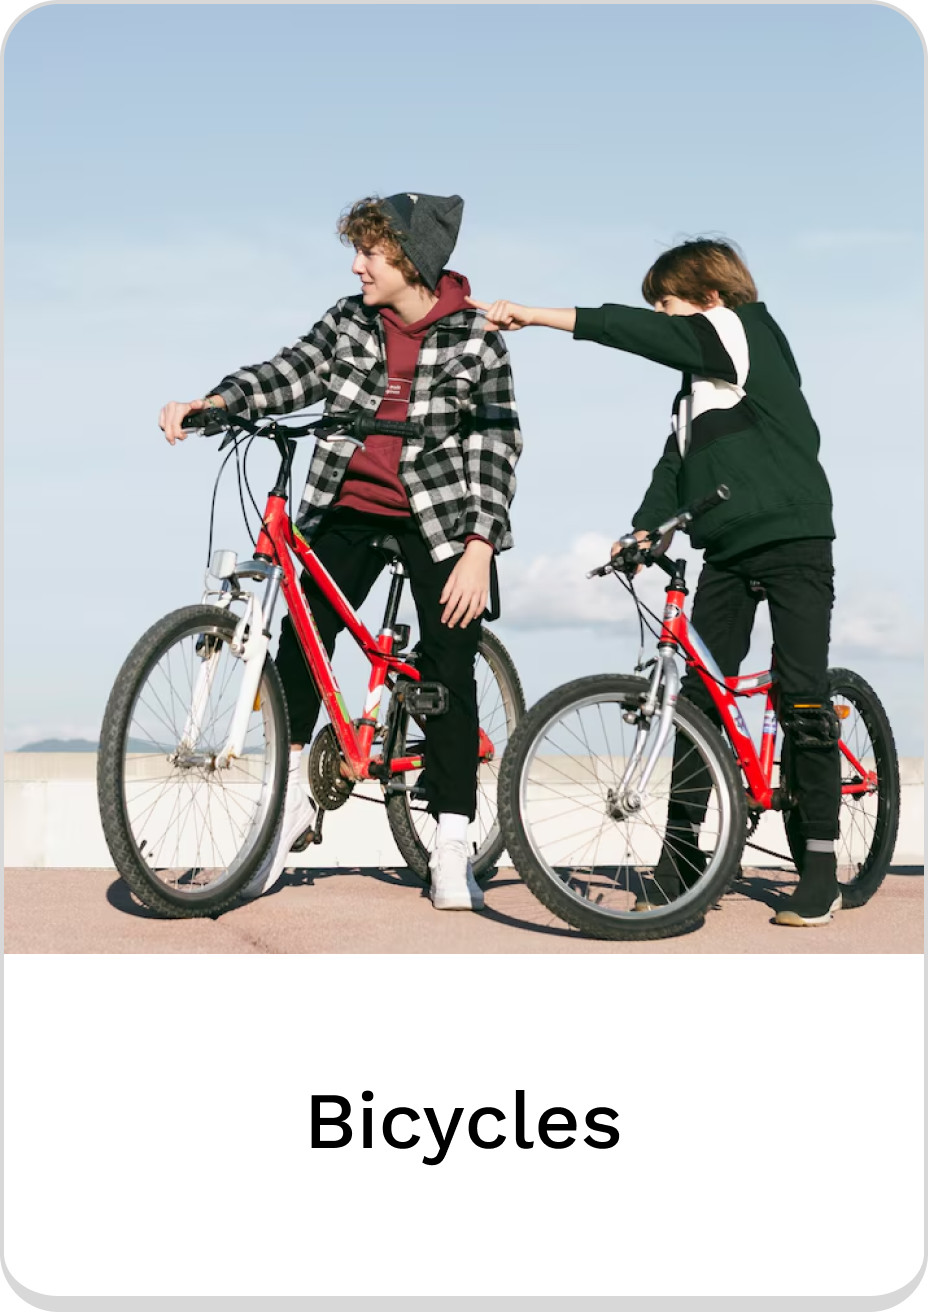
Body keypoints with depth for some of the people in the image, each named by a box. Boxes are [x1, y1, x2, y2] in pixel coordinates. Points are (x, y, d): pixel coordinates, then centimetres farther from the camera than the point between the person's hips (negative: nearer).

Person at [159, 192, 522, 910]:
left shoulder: (475, 338, -6)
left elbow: (498, 446, -8)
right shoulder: (350, 320, 4)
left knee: (449, 669, -5)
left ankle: (452, 847, 5)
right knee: (302, 637, -8)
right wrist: (217, 400, -23)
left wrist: (479, 546, -17)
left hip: (439, 517, -3)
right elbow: (292, 372, -3)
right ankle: (290, 796, 12)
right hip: (349, 507, 3)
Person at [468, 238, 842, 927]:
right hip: (726, 552, 8)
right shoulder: (695, 388, 19)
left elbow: (643, 332, -18)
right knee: (698, 695, 2)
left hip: (794, 541, -8)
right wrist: (644, 534, -10)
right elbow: (676, 466, 10)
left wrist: (532, 315, -21)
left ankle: (821, 864, 0)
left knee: (803, 699, -8)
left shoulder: (752, 333, -5)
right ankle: (683, 854, 8)